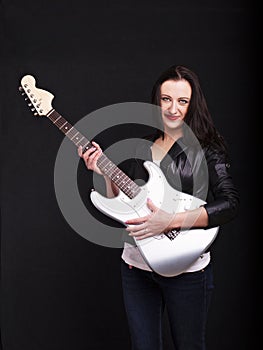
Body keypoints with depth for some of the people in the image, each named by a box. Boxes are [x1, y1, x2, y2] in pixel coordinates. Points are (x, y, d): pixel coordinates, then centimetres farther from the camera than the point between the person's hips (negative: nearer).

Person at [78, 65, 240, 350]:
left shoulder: (206, 149, -9)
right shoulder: (144, 148, 8)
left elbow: (230, 204, -22)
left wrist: (170, 221, -30)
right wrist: (105, 173, -5)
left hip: (185, 269, -4)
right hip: (136, 265, 5)